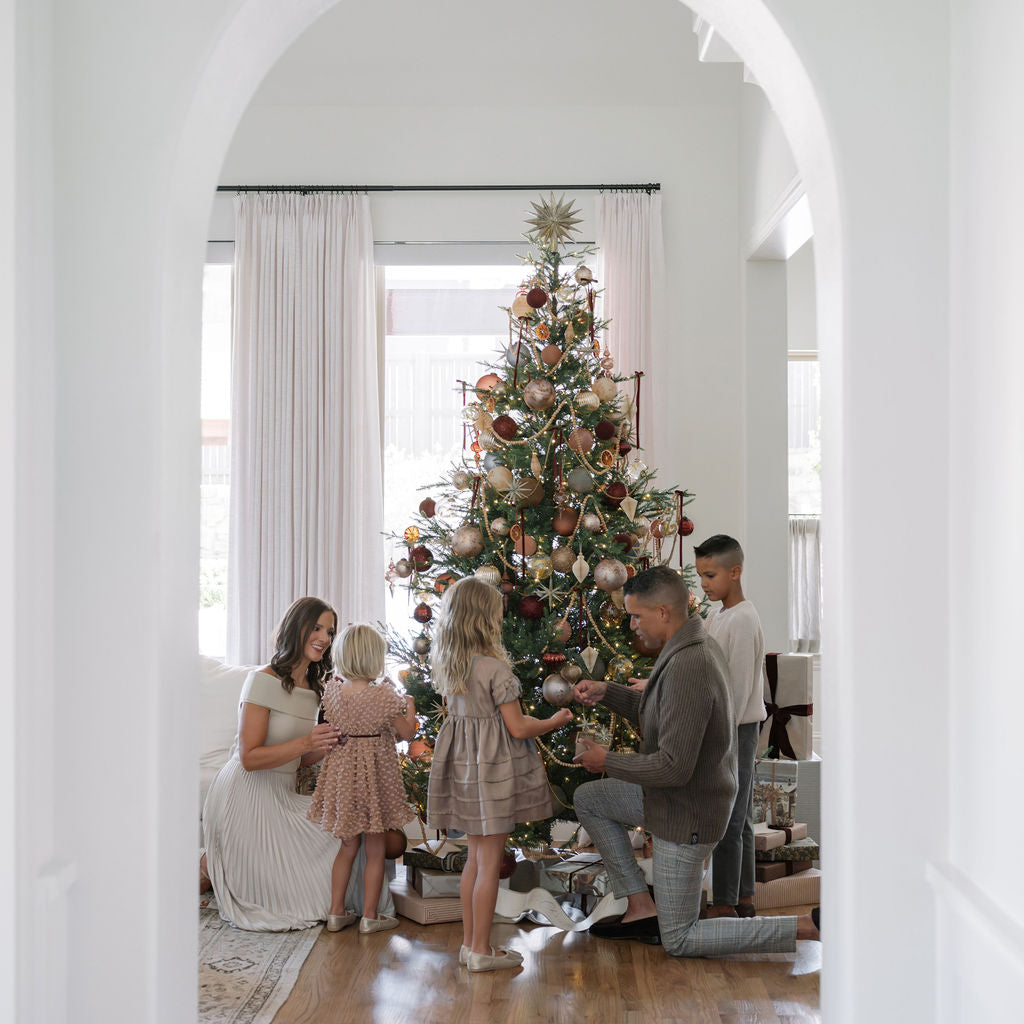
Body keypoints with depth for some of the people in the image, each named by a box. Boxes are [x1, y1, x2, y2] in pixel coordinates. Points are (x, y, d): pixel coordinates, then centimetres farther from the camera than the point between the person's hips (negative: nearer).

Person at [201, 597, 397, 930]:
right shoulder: (263, 681, -15)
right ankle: (212, 866, 14)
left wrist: (331, 741, -6)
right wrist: (306, 742, -27)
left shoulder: (312, 688, 10)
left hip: (282, 797, 8)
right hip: (247, 798, -8)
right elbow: (249, 758, -19)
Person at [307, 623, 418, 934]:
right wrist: (409, 705, 10)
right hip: (375, 776, -5)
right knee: (375, 850, 9)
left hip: (341, 773, 5)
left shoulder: (332, 690, -4)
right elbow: (407, 733, -7)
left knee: (348, 846, 18)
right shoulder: (383, 696, -17)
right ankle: (370, 917, 15)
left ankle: (337, 912, 22)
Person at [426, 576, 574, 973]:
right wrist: (556, 721, 0)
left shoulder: (447, 666, 3)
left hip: (463, 762, 7)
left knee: (475, 858, 18)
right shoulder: (494, 668, -19)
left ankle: (470, 942, 24)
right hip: (491, 766, -7)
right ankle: (481, 950, 9)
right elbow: (518, 728, -16)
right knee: (490, 863, 2)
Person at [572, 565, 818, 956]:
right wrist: (606, 692, 5)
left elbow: (674, 766, -31)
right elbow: (654, 714, 16)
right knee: (587, 799, 19)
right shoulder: (700, 645, 1)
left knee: (678, 941, 4)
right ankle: (641, 907, 16)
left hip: (687, 815, -9)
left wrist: (608, 761, -18)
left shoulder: (687, 668, -31)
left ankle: (808, 925, 1)